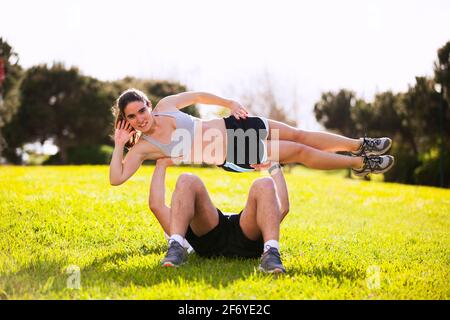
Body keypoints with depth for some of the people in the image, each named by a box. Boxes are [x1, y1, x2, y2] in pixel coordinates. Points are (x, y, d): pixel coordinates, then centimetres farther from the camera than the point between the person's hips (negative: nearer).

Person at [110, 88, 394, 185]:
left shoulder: (165, 105, -6)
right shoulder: (142, 148, -15)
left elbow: (197, 96, 9)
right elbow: (116, 178, -22)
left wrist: (229, 103, 1)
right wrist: (119, 145, -28)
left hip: (231, 125, 4)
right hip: (233, 157, -4)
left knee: (298, 135, 5)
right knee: (301, 152, -3)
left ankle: (360, 146, 23)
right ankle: (360, 163, 15)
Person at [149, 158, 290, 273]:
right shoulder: (192, 228, 45)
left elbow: (282, 207, 39)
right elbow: (157, 205, 34)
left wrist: (274, 167, 43)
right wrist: (161, 164, 40)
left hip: (247, 245, 1)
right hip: (208, 243, -1)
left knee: (264, 185, -23)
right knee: (187, 181, -18)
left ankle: (271, 253, -42)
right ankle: (176, 248, -36)